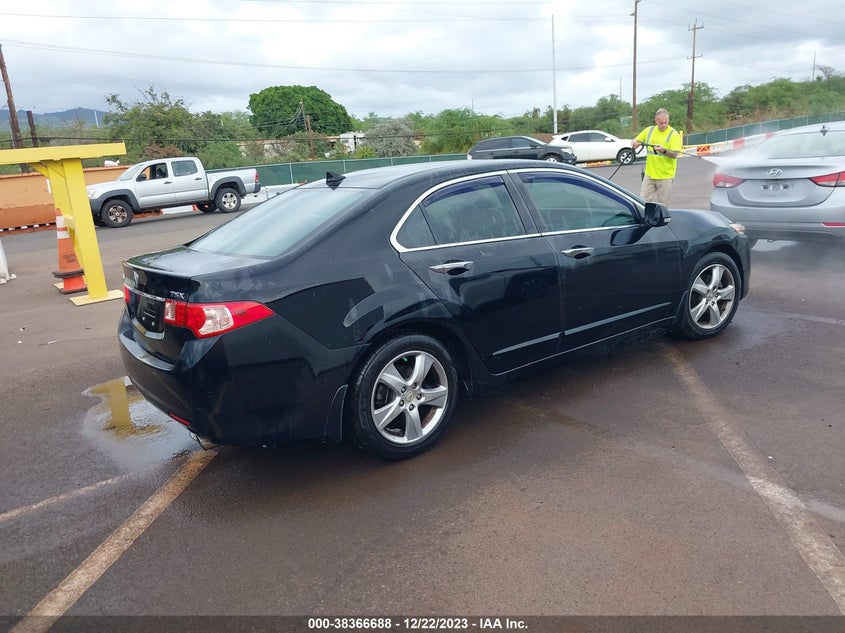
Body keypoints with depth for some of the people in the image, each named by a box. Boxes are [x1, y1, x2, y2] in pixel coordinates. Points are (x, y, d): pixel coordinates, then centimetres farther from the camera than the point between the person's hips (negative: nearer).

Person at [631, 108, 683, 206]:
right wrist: (634, 143, -11)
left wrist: (664, 151, -33)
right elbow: (635, 141, 13)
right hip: (649, 174, 4)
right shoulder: (649, 130, 5)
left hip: (665, 176, -4)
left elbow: (675, 154, -14)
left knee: (663, 206, 4)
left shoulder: (674, 134, -7)